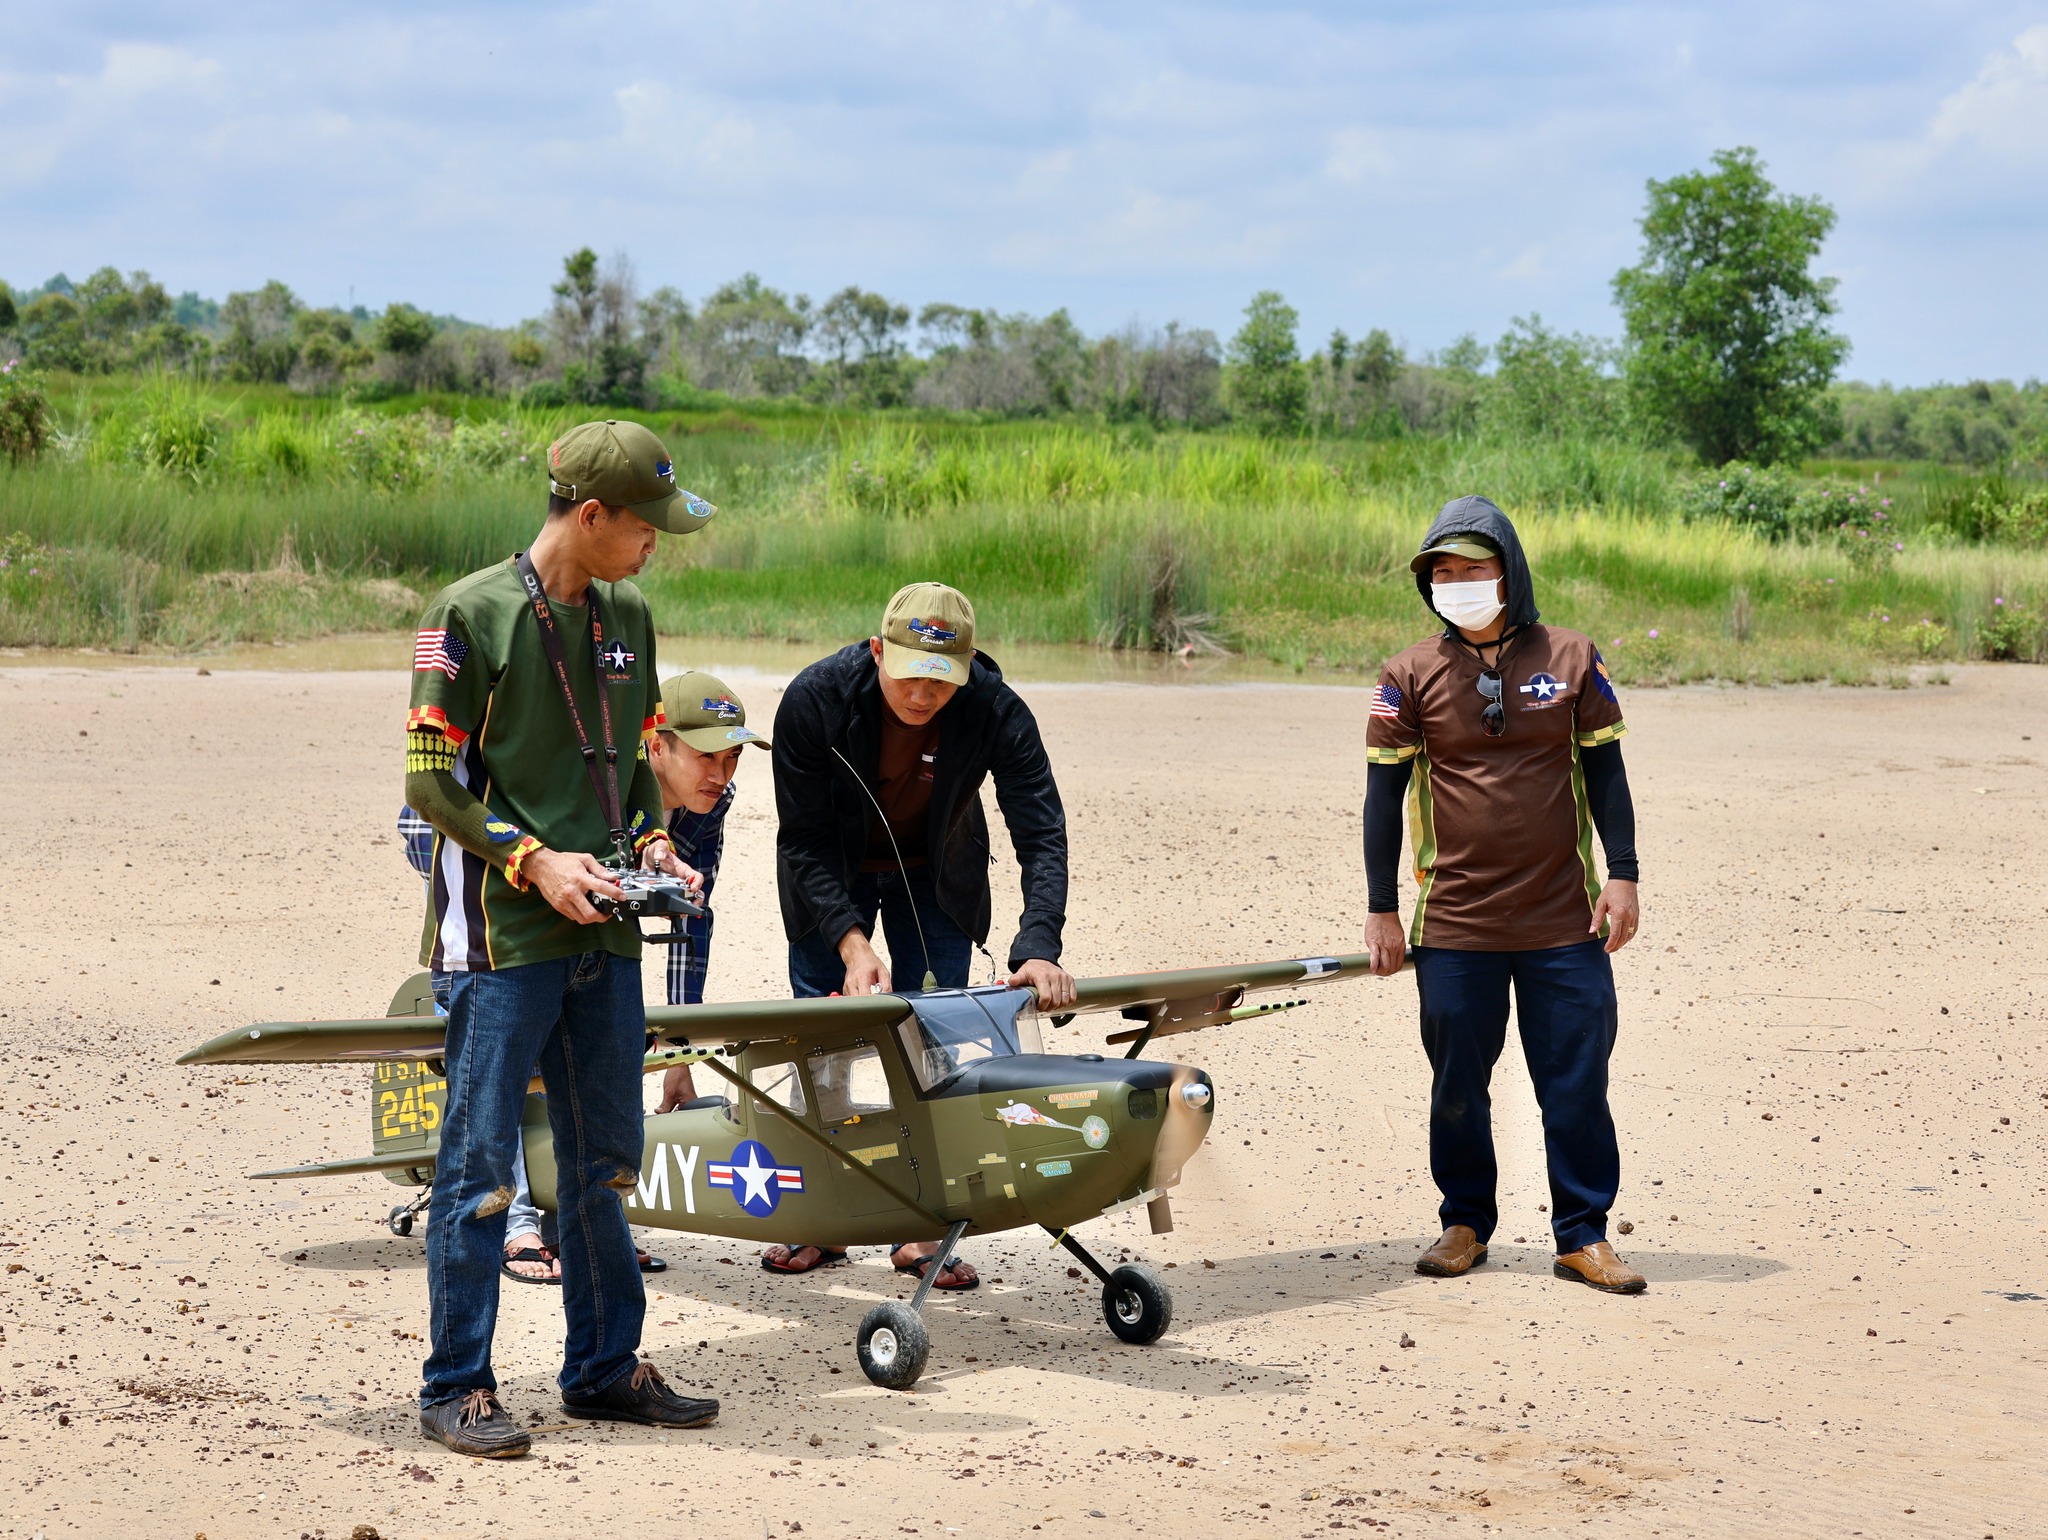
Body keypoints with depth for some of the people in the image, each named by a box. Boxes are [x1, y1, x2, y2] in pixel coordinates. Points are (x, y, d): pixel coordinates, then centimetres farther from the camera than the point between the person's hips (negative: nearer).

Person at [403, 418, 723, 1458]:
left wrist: (650, 842, 4)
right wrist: (533, 860, -16)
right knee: (480, 1165, -3)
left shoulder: (626, 617, 12)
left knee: (604, 1162, 12)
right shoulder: (471, 615, -8)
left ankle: (604, 1368, 23)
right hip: (500, 933, -7)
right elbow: (431, 781, -8)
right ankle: (456, 1389, 5)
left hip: (604, 937, 7)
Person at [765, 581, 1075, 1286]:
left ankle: (921, 1232, 5)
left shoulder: (996, 712, -30)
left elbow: (1042, 836, -30)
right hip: (833, 873, 0)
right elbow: (803, 844, -24)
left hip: (935, 877, 0)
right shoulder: (814, 700, -31)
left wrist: (1037, 949, -44)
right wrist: (852, 943, -33)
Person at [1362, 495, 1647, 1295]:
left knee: (1577, 1082, 2)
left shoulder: (1571, 659, 3)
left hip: (1565, 923, 0)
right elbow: (1385, 791, 4)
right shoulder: (1411, 676, 1)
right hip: (1454, 927, 0)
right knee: (1458, 1084, 7)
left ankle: (1583, 1235, 12)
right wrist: (1381, 908, 2)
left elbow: (1604, 771, 7)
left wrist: (1622, 875, 0)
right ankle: (1465, 1223, 23)